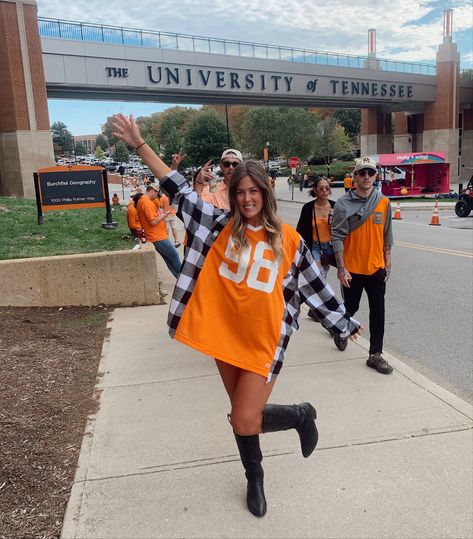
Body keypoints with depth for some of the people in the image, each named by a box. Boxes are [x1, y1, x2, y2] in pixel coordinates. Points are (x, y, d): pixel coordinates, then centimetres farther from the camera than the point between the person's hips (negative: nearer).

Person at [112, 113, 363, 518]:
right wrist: (139, 144, -7)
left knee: (244, 422, -6)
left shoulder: (288, 239, -4)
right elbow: (178, 189, -4)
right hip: (225, 336, 3)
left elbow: (314, 285, 5)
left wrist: (344, 323, 10)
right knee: (243, 416, 17)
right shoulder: (220, 225, -2)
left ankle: (301, 415, 23)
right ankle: (255, 479, 44)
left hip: (263, 341, -2)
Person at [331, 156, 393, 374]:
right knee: (350, 307, 13)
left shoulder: (384, 202, 3)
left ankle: (376, 354, 12)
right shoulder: (344, 203, -8)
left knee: (378, 311, 3)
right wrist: (341, 267, -14)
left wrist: (387, 263, 9)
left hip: (376, 267, 3)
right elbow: (337, 236, -10)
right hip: (352, 268, -3)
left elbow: (387, 236, 9)